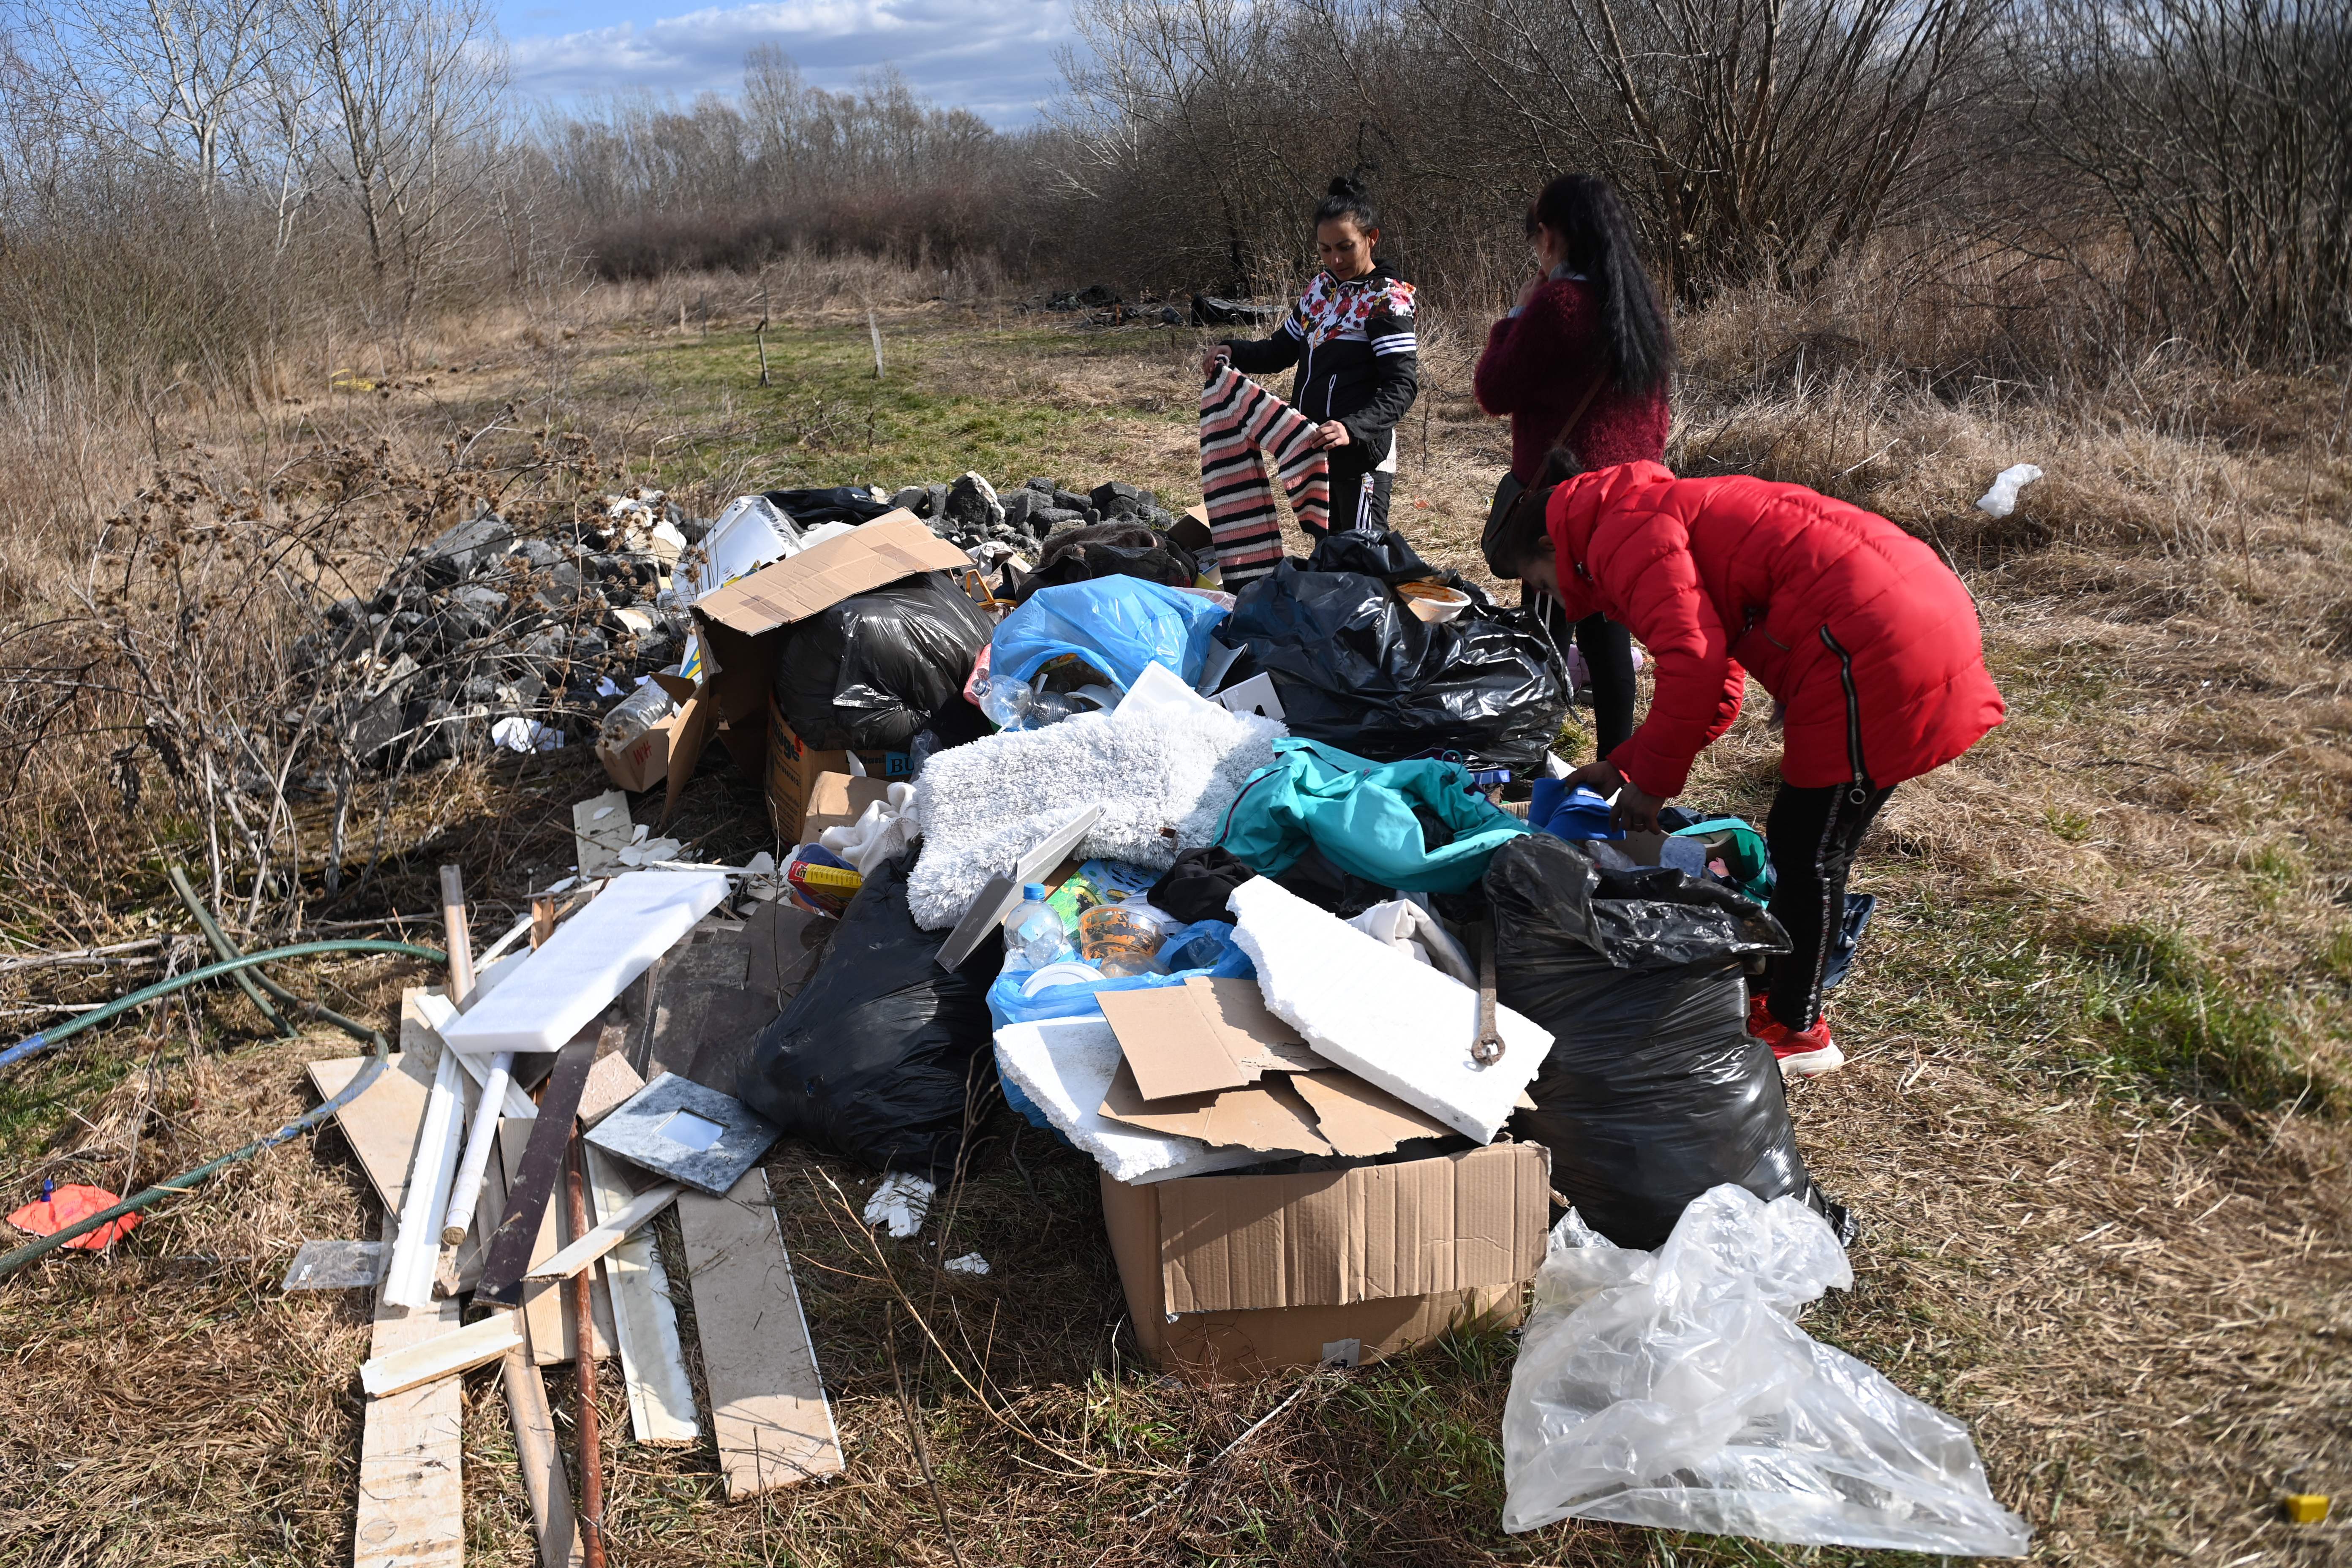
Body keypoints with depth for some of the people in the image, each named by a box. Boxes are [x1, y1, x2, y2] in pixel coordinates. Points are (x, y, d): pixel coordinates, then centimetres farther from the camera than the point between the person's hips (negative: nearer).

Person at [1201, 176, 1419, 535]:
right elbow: (1282, 350, 21)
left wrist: (1353, 429, -35)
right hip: (1315, 451, 8)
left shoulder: (1386, 300, -11)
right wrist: (1233, 352, 0)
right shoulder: (1319, 289, 11)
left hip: (1360, 455, -8)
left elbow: (1402, 385, -19)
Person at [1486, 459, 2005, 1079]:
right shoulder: (1664, 517, 27)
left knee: (1808, 850, 2)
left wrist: (1651, 781, -4)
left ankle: (1797, 1032, 16)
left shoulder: (1618, 534, -4)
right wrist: (1621, 765, 25)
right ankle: (1777, 991, 32)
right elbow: (1718, 689, 28)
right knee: (1798, 838, 19)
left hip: (1873, 644, -10)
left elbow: (1694, 665, -16)